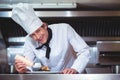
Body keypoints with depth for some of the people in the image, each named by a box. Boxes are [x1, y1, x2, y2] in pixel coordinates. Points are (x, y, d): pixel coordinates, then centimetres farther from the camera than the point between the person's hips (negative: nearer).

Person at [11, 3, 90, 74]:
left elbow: (84, 51, -15)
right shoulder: (29, 40, -9)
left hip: (70, 75, -1)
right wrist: (24, 68, -29)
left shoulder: (64, 29, -16)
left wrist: (75, 69, -30)